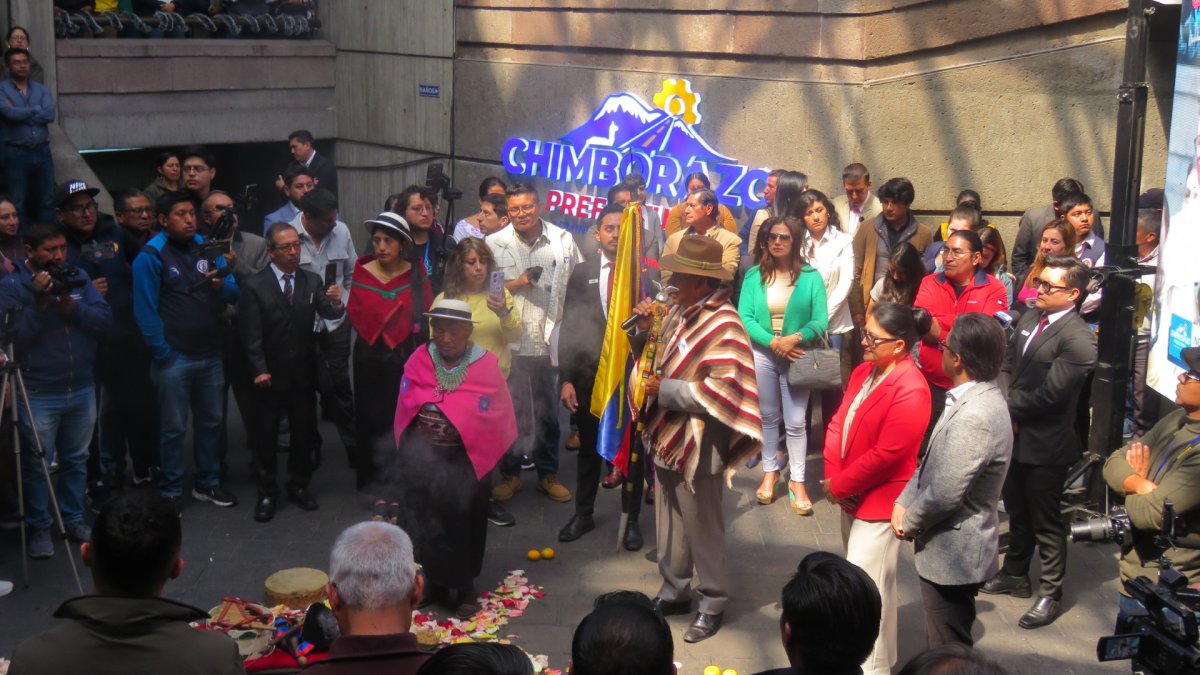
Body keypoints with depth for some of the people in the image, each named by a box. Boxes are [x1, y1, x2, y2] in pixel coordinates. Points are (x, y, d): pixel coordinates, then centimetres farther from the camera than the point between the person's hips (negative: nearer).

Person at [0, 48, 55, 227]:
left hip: (42, 152, 3)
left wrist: (20, 113, -11)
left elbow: (51, 115, -8)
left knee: (46, 201, 10)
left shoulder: (41, 89, 8)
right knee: (18, 203, 3)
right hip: (17, 154, -3)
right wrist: (37, 110, -6)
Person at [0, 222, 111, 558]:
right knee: (37, 464, 4)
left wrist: (72, 307, -19)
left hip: (82, 389, 4)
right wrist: (40, 304, -24)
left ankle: (73, 519, 29)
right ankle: (39, 527, 17)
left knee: (76, 459, 15)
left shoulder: (78, 277, 3)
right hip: (38, 394, -4)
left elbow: (105, 320, -4)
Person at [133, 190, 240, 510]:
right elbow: (145, 310, -14)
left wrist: (221, 285, -18)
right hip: (175, 358, -5)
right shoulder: (151, 255, -10)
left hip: (210, 354, 5)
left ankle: (208, 483, 30)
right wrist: (164, 354, -15)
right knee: (173, 428, 3)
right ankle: (170, 492, 15)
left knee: (211, 422, 15)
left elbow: (233, 294, 5)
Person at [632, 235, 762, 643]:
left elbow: (725, 390, -25)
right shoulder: (679, 311, 6)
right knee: (669, 522, 18)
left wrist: (666, 390, -22)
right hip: (666, 435, 8)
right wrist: (644, 329, 0)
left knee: (702, 527, 6)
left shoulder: (723, 325, -19)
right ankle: (674, 591, 33)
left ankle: (713, 604, 22)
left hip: (697, 444, -8)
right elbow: (659, 360, 19)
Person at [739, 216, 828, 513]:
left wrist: (795, 338, -24)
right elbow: (744, 318, -7)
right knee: (768, 417, 13)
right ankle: (770, 471, 26)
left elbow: (820, 322, -8)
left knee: (795, 422, 0)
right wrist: (773, 341, -19)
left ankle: (797, 481, 9)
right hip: (762, 353, 2)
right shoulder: (754, 275, 0)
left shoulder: (810, 276, -4)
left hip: (797, 356, -1)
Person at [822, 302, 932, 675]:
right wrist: (833, 478, -8)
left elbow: (885, 455, -24)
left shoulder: (910, 391, -24)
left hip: (880, 502, -9)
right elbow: (838, 424, 5)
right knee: (875, 582, 21)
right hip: (852, 496, 9)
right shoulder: (864, 371, 4)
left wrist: (839, 487, -14)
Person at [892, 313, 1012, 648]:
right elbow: (934, 462, 12)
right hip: (951, 546, 10)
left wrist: (908, 523, -10)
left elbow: (944, 494, -27)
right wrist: (902, 503, 1)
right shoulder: (976, 395, 3)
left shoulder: (975, 417, -30)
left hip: (954, 553, -10)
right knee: (943, 645, 24)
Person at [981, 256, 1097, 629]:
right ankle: (1015, 574, 41)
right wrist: (1008, 409, -7)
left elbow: (1048, 395, -23)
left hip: (1046, 444, -8)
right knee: (1017, 511, 23)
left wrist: (1009, 410, -11)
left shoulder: (1078, 340, -22)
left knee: (1046, 522, 6)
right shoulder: (1029, 318, 4)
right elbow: (1009, 365, 8)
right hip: (1015, 434, 8)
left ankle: (1051, 594, 20)